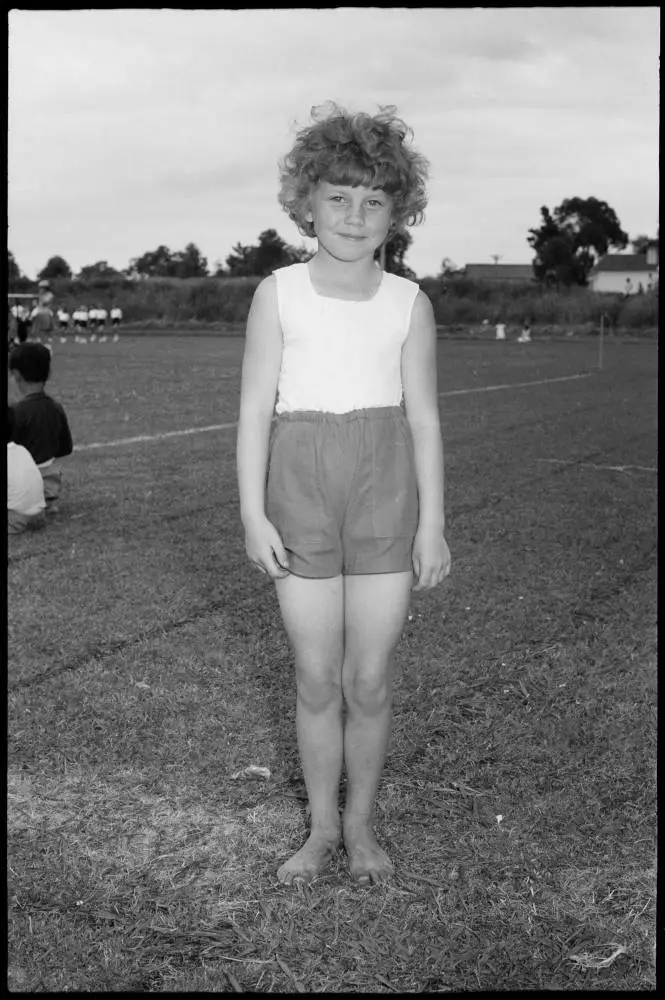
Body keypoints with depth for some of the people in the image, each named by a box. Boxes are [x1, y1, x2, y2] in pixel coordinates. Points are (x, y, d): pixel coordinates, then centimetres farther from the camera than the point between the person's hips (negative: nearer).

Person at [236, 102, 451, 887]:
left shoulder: (408, 305, 1)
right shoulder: (278, 295, -1)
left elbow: (423, 418, 3)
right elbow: (254, 410, -2)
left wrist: (433, 523, -1)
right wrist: (252, 513, -8)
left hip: (385, 497, 0)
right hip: (302, 496, 0)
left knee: (369, 681, 6)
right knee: (317, 680, 7)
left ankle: (361, 824, 28)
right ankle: (321, 828, 27)